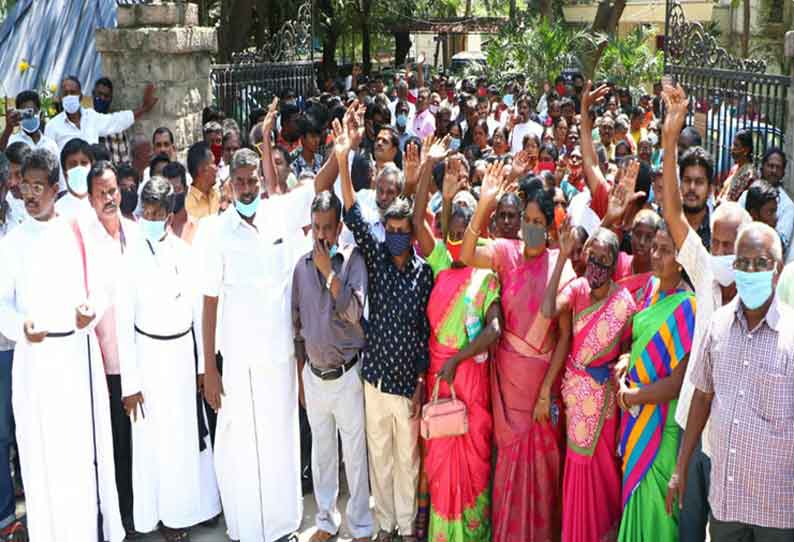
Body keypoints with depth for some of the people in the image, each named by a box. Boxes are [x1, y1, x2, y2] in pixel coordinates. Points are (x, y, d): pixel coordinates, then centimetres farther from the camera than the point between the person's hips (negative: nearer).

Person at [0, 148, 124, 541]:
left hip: (79, 350, 1)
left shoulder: (77, 234, 4)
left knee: (88, 443, 7)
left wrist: (91, 310, -15)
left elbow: (98, 287, 6)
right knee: (43, 449, 2)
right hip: (35, 355, -1)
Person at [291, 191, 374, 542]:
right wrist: (300, 376, 12)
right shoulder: (302, 265, 2)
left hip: (347, 373, -4)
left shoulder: (352, 259, -10)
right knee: (322, 451, 16)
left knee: (355, 453, 5)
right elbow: (298, 324, 9)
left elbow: (354, 312, -21)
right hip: (314, 374, 4)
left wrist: (329, 271, -22)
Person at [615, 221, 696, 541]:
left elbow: (678, 383, -19)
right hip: (636, 417, 7)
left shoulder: (687, 307, -20)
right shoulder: (652, 287, 2)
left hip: (662, 423, -7)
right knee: (635, 492, 19)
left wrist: (630, 396, -11)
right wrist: (627, 360, 0)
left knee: (652, 501, 6)